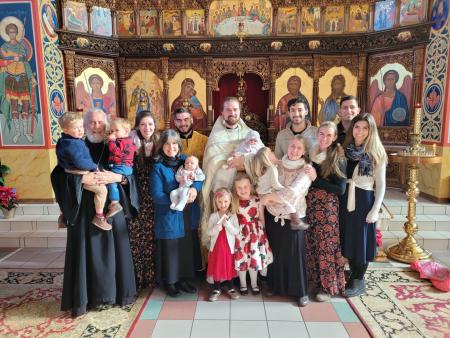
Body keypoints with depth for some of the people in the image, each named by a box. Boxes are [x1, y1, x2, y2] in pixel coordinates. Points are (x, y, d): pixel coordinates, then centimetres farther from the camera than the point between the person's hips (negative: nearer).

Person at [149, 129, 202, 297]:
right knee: (170, 247, 7)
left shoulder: (185, 160, 4)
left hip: (185, 214, 4)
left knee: (185, 246, 11)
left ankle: (183, 279, 28)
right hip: (167, 215, -4)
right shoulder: (158, 167, -9)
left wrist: (194, 188, -18)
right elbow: (156, 195, -13)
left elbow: (199, 178, 3)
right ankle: (169, 281, 25)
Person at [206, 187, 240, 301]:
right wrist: (218, 227, -25)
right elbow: (209, 232, -8)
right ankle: (216, 289, 26)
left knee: (229, 267, 12)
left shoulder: (233, 216, -5)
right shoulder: (213, 216, -5)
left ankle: (230, 288, 30)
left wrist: (227, 224, -24)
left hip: (229, 246, 0)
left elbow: (236, 231, -13)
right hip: (216, 246, 0)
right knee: (216, 267, 9)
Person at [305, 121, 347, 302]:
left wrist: (315, 180, -17)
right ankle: (313, 281, 30)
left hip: (328, 208, -4)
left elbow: (340, 189, -14)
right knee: (311, 245, 13)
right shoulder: (309, 154, 5)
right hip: (310, 206, 5)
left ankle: (327, 286, 21)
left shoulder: (337, 159, -7)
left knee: (326, 246, 5)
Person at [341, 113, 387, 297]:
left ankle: (359, 280, 24)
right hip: (346, 200, 4)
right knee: (348, 238, 12)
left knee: (362, 240, 6)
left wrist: (375, 210, -11)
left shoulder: (376, 154, -4)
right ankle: (353, 276, 31)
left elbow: (381, 185, -4)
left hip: (365, 201, -3)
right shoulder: (345, 150, 4)